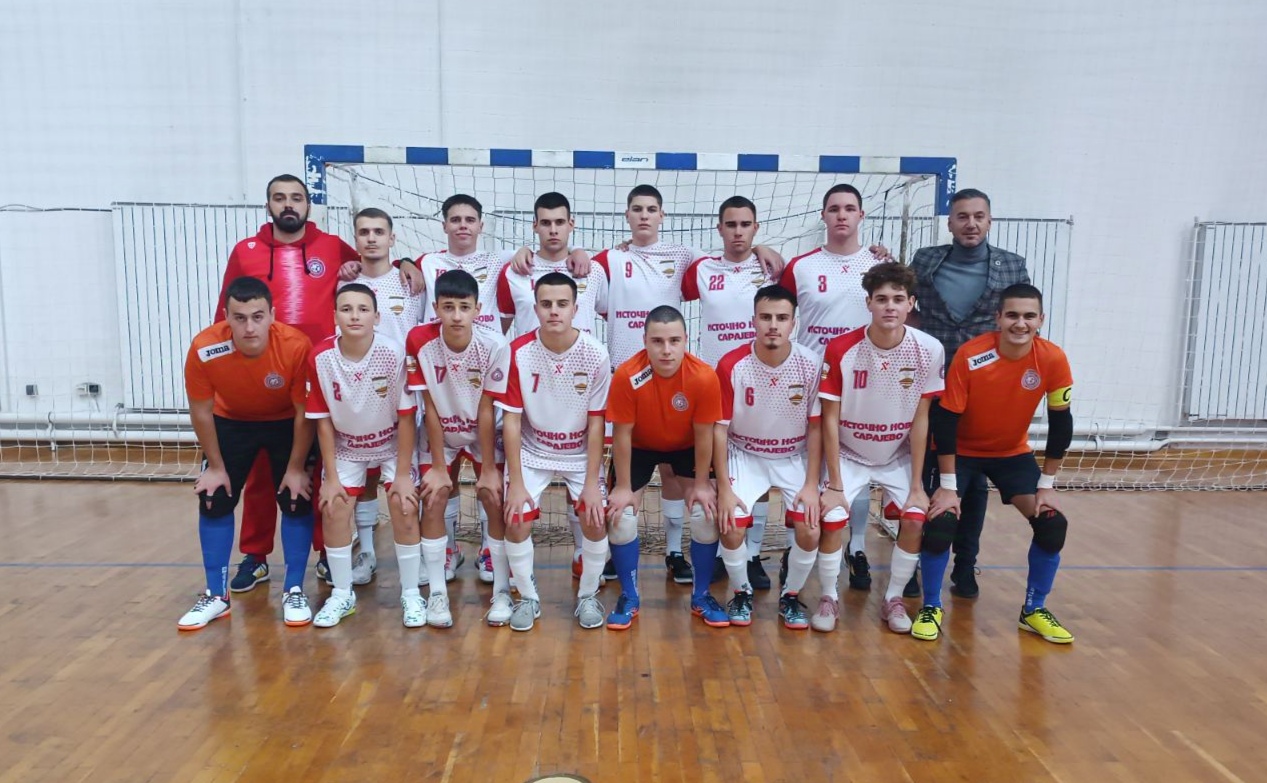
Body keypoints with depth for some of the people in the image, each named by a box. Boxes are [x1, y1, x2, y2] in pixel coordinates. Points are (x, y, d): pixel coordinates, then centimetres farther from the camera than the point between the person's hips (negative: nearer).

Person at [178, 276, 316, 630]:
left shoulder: (296, 346, -34)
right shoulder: (204, 349, -31)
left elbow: (304, 412, -20)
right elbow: (201, 411, -13)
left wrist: (296, 468, -14)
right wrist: (215, 466, -7)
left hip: (286, 423, -1)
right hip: (230, 422, 2)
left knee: (297, 501, -6)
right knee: (213, 501, -2)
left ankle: (294, 592, 10)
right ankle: (216, 596, 14)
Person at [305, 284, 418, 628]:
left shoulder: (395, 354, -28)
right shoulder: (320, 357, -22)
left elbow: (406, 417, -20)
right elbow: (323, 420, -11)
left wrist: (403, 474, -18)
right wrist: (330, 477, -10)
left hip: (393, 443, -2)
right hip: (346, 446, 2)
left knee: (404, 505, -14)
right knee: (333, 508, -7)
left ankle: (411, 594, 4)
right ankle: (342, 594, 14)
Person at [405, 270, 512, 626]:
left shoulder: (495, 345, -27)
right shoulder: (419, 340, -24)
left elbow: (486, 412, -19)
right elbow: (430, 407, -17)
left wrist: (489, 469, -15)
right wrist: (439, 467, -13)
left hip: (484, 433, -1)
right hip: (440, 433, 1)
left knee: (495, 500, -8)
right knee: (433, 500, -7)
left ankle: (502, 591, 7)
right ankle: (437, 592, 7)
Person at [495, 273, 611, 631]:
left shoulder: (595, 354, -18)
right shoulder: (519, 352, -18)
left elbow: (596, 421, -11)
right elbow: (511, 420, -12)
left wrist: (592, 482, -13)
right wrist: (515, 481, -14)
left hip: (581, 453, 0)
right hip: (532, 451, 0)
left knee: (595, 519, -14)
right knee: (517, 521, -12)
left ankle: (588, 595, 13)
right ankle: (528, 597, 14)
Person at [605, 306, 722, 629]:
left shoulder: (704, 377, -31)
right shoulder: (626, 376, -33)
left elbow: (703, 434, -17)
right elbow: (622, 434, -21)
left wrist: (701, 484, -10)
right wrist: (623, 487, -14)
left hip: (686, 447, 1)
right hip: (639, 447, 0)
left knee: (706, 516, -9)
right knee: (621, 518, -10)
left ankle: (701, 596, 14)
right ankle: (629, 597, 13)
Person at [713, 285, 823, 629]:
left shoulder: (811, 364, -16)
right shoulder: (731, 365, -20)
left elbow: (815, 427, -7)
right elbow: (719, 428, -12)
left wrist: (811, 484, -11)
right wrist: (724, 487, -14)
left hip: (794, 457, 1)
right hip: (745, 455, -1)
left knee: (810, 531, -15)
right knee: (730, 526, -18)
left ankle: (791, 595, 15)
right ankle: (741, 592, 12)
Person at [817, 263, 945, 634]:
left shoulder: (929, 350, -17)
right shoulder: (841, 349, -22)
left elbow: (920, 420, -10)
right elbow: (830, 419, -16)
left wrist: (917, 485, -9)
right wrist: (834, 484, -16)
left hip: (899, 456, 2)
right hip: (848, 454, -1)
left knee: (915, 519, -15)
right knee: (831, 519, -18)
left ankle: (894, 598, 10)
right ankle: (829, 597, 7)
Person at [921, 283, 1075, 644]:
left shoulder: (1053, 360, -19)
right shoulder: (970, 355, -27)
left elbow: (1061, 423, -8)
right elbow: (945, 420, -22)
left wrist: (1047, 484, -8)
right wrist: (947, 485, -22)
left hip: (1013, 453, 3)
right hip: (962, 451, -3)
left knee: (1053, 524, -9)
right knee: (941, 522, -20)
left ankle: (1034, 610, 14)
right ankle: (931, 608, 3)